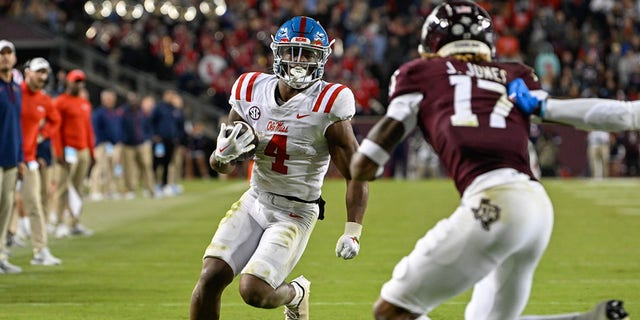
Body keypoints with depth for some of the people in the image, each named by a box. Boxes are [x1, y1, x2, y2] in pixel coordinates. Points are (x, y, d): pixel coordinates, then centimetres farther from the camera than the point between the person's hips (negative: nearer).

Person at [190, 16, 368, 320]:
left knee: (254, 291, -16)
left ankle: (295, 294, 20)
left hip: (295, 214, -4)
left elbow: (356, 175, -12)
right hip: (254, 202, 4)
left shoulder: (327, 106, -18)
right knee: (211, 276, -10)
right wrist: (226, 152, -18)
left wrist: (352, 232, -17)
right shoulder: (251, 91, -3)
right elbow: (220, 164, 5)